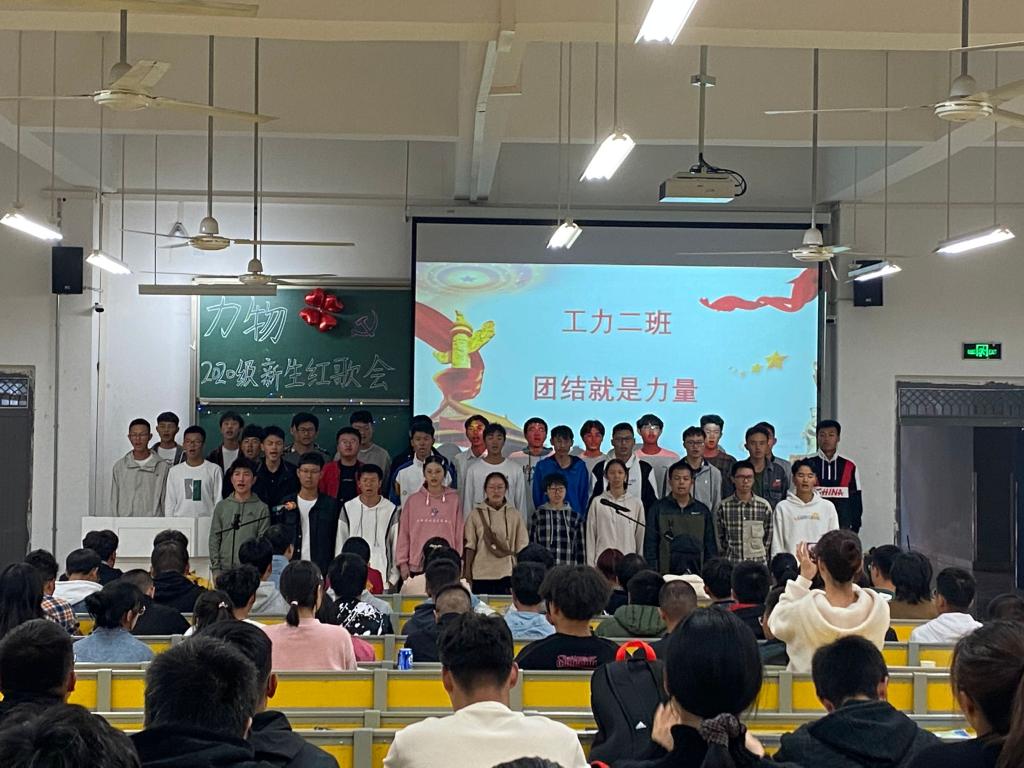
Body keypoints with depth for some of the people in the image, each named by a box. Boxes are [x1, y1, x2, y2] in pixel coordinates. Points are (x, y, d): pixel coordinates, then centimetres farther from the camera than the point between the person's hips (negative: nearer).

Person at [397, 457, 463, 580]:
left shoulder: (454, 500, 4)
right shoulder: (413, 500, 5)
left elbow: (459, 534, 6)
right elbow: (404, 534, 6)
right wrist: (403, 562, 1)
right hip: (417, 566, 0)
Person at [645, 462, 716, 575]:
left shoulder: (702, 510, 12)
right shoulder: (658, 509, 6)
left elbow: (710, 547, 13)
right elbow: (650, 546, 3)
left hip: (697, 573, 2)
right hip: (666, 573, -2)